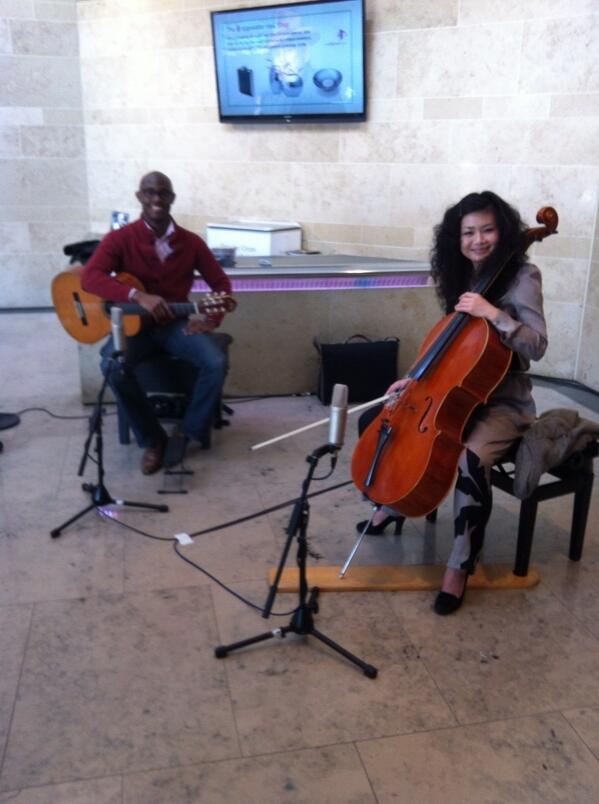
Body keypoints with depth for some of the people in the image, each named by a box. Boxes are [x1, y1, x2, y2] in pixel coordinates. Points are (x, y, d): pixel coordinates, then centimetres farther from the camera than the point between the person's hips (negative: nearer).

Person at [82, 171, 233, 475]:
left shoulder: (191, 242, 2)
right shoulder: (120, 238, -6)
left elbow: (221, 282, 9)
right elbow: (90, 278, -21)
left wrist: (211, 320, -8)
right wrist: (138, 296, -34)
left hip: (177, 324, 2)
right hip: (135, 323, -1)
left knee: (216, 363, -25)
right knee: (112, 365, -32)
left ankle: (189, 433, -3)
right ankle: (152, 440, -11)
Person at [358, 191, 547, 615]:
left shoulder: (522, 276, -13)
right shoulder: (460, 277, 6)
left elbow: (537, 346, -22)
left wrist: (493, 313, -31)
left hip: (505, 401, -7)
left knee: (471, 460, -34)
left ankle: (461, 565, -16)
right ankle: (395, 503, 24)